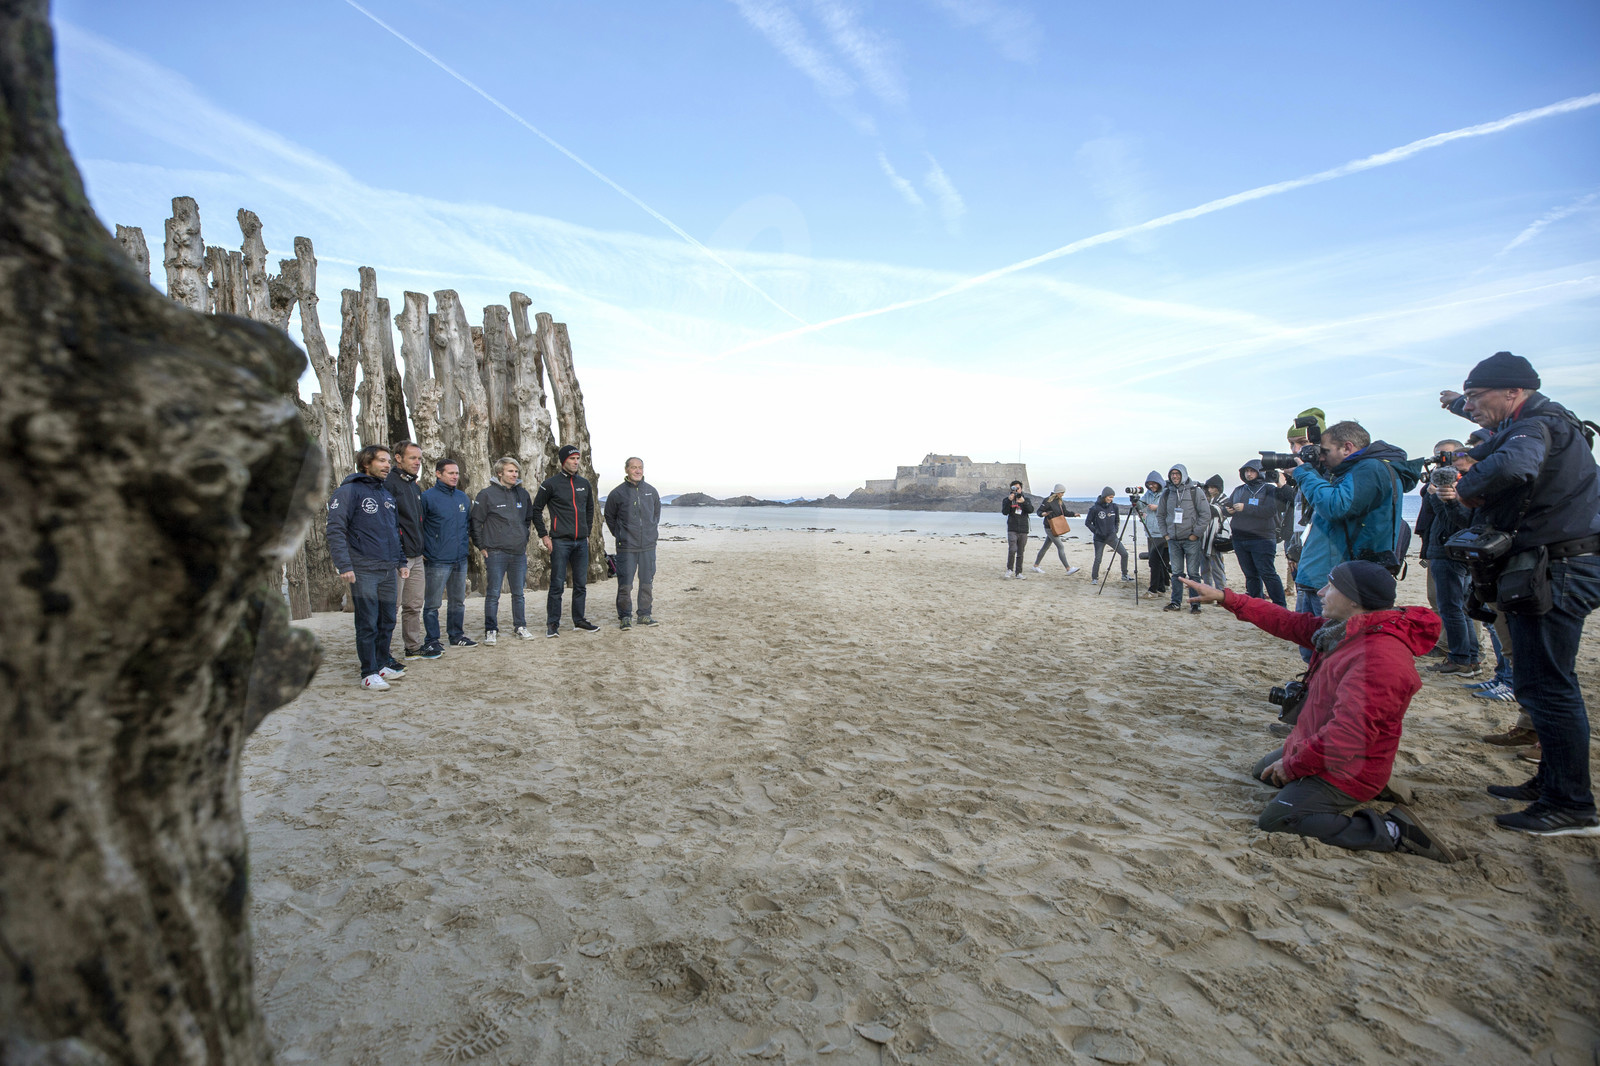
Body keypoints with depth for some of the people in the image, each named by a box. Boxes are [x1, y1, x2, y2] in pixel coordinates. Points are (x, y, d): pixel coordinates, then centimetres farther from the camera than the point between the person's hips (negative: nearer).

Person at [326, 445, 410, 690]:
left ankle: (383, 663, 24)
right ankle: (369, 672, 3)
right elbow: (335, 530, -12)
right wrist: (344, 566, -19)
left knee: (388, 621, 12)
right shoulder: (349, 491, -6)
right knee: (367, 623, -4)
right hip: (364, 570, -7)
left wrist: (401, 562, 18)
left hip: (388, 569, 7)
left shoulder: (387, 495, 17)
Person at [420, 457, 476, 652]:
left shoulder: (463, 498, 12)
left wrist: (469, 539, 15)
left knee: (458, 601, 14)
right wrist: (421, 551, -8)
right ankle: (431, 641, 5)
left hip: (460, 559, 6)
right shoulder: (428, 497, -7)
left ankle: (457, 635, 25)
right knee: (432, 603, -2)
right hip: (437, 561, -6)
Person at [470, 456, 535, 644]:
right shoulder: (487, 494, -6)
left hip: (519, 553, 5)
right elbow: (474, 521, -3)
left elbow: (528, 518, 25)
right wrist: (481, 546, -4)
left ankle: (520, 627, 20)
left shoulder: (523, 493, 10)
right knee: (493, 594, -1)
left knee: (518, 593, 10)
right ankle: (491, 630, 8)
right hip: (495, 553, -4)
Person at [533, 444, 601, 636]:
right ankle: (552, 624, 5)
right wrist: (543, 535, -4)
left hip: (581, 542, 5)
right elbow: (536, 510, 0)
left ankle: (579, 620, 19)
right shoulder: (551, 483, -3)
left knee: (581, 584, 9)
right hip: (560, 542, -5)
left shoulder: (584, 484, 12)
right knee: (557, 584, -4)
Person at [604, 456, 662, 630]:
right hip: (626, 547, -3)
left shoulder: (651, 491, 8)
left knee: (647, 582, 8)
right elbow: (609, 517, 11)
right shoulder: (617, 493, -2)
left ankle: (645, 614, 20)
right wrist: (619, 535, 7)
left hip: (648, 545, 3)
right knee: (625, 584, -3)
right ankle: (625, 616, 9)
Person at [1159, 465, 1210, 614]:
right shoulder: (1166, 493, 8)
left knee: (1193, 573, -2)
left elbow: (1206, 514, -5)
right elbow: (1162, 515, 17)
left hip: (1191, 539, -4)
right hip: (1173, 540, 4)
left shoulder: (1195, 491, -4)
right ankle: (1176, 603, 14)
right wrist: (1166, 533, 8)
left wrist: (1196, 533, -9)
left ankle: (1195, 604, 4)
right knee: (1176, 573, 8)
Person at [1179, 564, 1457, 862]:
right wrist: (1225, 598, 8)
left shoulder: (1380, 657, -33)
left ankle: (1392, 832, -10)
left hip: (1345, 770, -10)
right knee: (1263, 772, 28)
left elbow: (1346, 735, -35)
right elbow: (1288, 622, 10)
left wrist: (1294, 765, -22)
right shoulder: (1347, 630, -2)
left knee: (1275, 822, -17)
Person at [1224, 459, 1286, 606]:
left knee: (1268, 574, -8)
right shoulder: (1238, 490, 17)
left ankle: (1281, 607, -3)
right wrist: (1228, 510, -3)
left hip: (1262, 540, -6)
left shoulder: (1270, 489, -1)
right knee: (1251, 575, 11)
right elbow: (1226, 505, 21)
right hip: (1240, 539, 6)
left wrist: (1245, 508, -17)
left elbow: (1271, 510, -15)